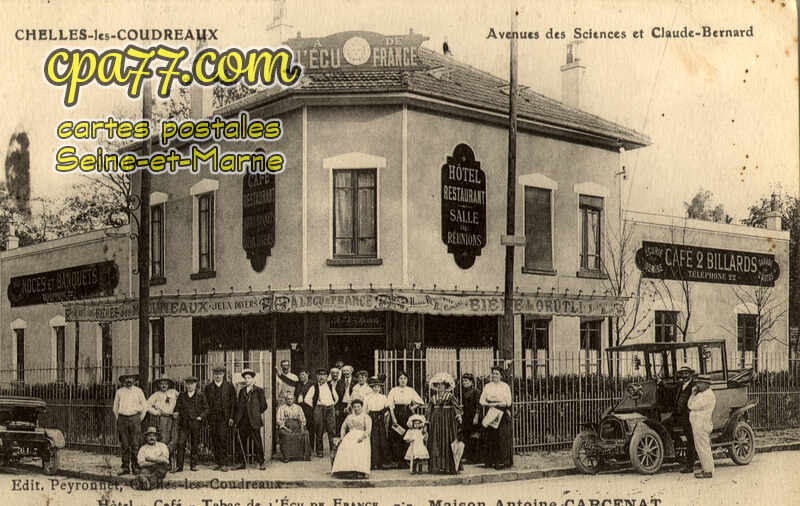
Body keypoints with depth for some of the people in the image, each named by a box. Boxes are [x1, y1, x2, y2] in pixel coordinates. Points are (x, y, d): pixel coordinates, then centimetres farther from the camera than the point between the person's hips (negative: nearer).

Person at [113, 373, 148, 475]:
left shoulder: (138, 391, 6)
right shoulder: (119, 392, 9)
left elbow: (144, 406, 11)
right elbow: (115, 407, 17)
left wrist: (140, 419, 6)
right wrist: (118, 419, 11)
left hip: (134, 418, -1)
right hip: (122, 419, 1)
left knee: (135, 444, -6)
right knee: (124, 445, 0)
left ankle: (135, 467, -2)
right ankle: (125, 468, 2)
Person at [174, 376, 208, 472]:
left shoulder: (200, 396, 6)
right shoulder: (182, 395, 12)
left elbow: (206, 409, 6)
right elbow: (178, 407, 13)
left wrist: (201, 416, -9)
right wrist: (176, 412, -8)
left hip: (196, 423, -1)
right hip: (183, 424, 1)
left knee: (195, 445, 4)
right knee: (180, 444, -8)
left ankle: (193, 465, 14)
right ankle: (179, 466, -3)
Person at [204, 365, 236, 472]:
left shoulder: (229, 386, 6)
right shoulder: (208, 387, 11)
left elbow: (233, 403, 4)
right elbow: (206, 403, 11)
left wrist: (231, 417, -3)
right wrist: (206, 417, 2)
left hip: (224, 418, -2)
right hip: (212, 418, 3)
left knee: (223, 439, -12)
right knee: (214, 441, 3)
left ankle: (224, 464, -9)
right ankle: (217, 463, 11)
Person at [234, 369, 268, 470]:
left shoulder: (259, 390, 2)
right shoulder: (242, 391, 16)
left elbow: (263, 406, 4)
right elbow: (238, 405, 18)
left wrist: (256, 413, 4)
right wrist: (237, 418, 8)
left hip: (254, 421, -5)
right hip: (243, 420, 5)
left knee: (257, 442, -5)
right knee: (242, 442, 5)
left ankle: (261, 462, 2)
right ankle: (243, 462, 12)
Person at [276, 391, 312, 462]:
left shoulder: (298, 407, 21)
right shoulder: (281, 408, 12)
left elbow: (303, 419, 20)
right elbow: (278, 420, 2)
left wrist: (302, 426, -1)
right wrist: (286, 428, -13)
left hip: (296, 427, 3)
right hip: (285, 427, -2)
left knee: (305, 433, -28)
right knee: (286, 435, -37)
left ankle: (306, 455, -28)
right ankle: (286, 456, -34)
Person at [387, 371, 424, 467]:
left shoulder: (411, 390, 9)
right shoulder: (393, 391, 4)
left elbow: (420, 401, 16)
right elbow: (390, 405, -2)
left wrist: (412, 407, 5)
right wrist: (393, 418, -10)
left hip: (408, 414, 1)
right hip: (396, 414, -1)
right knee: (396, 437, -6)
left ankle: (406, 459, 0)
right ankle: (398, 460, -3)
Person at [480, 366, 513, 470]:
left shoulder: (505, 386, 2)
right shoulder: (487, 386, 11)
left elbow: (508, 402, -4)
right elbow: (481, 401, 7)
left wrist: (495, 404, -11)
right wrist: (489, 404, -11)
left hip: (502, 414, -3)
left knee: (502, 438, -6)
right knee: (491, 438, -1)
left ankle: (502, 462, -3)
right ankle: (492, 461, 4)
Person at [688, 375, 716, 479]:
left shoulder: (708, 395, -18)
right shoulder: (703, 393, 17)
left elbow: (691, 405, -21)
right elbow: (690, 405, 17)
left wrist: (693, 393, -10)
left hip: (702, 426, -10)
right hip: (697, 425, 10)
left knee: (703, 448, -5)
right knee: (701, 448, 15)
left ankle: (708, 471, 1)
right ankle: (705, 469, 22)